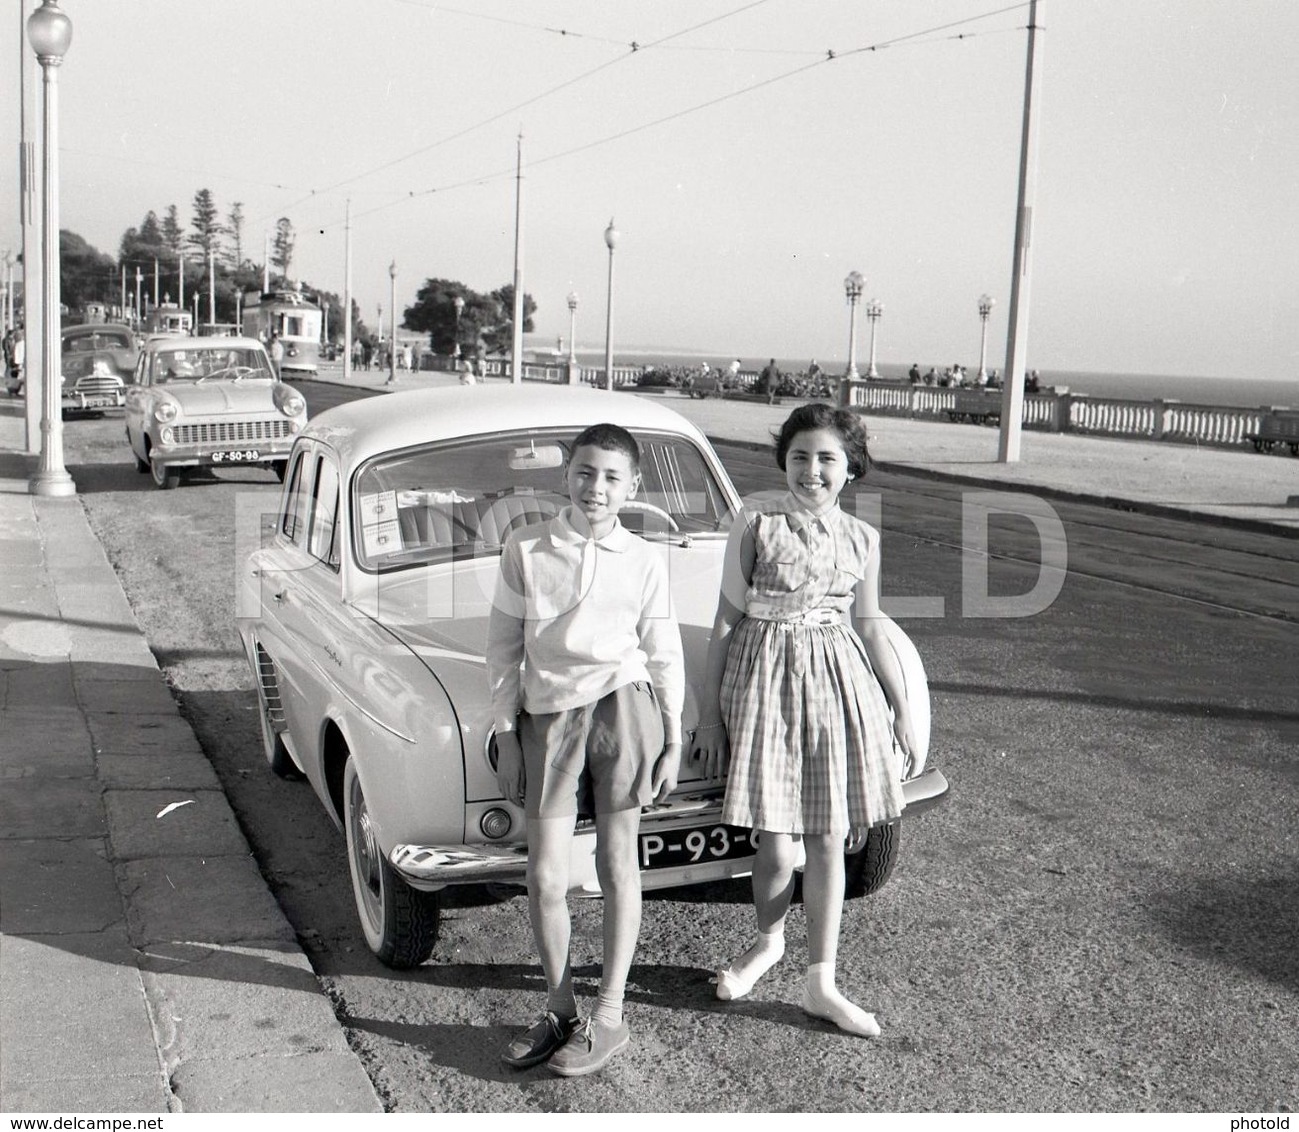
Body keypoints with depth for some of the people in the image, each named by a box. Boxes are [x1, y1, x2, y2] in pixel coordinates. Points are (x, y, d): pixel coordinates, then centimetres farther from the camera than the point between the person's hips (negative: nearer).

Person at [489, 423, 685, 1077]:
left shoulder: (644, 562, 2)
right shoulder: (525, 551, 1)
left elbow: (664, 659, 8)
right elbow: (503, 653, 6)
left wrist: (672, 742, 7)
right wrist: (507, 738, 4)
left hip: (623, 704, -1)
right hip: (548, 716, 1)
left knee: (617, 865, 6)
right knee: (545, 879, 3)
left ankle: (608, 1016, 18)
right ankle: (559, 1012, 22)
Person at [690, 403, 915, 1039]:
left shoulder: (861, 539, 5)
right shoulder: (756, 530, -5)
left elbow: (869, 627, 13)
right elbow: (727, 623, -2)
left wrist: (901, 709, 13)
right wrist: (709, 713, -2)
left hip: (838, 682, 3)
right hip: (765, 681, -3)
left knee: (830, 840, 4)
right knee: (777, 844, 0)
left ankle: (820, 985, 15)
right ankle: (768, 941, 30)